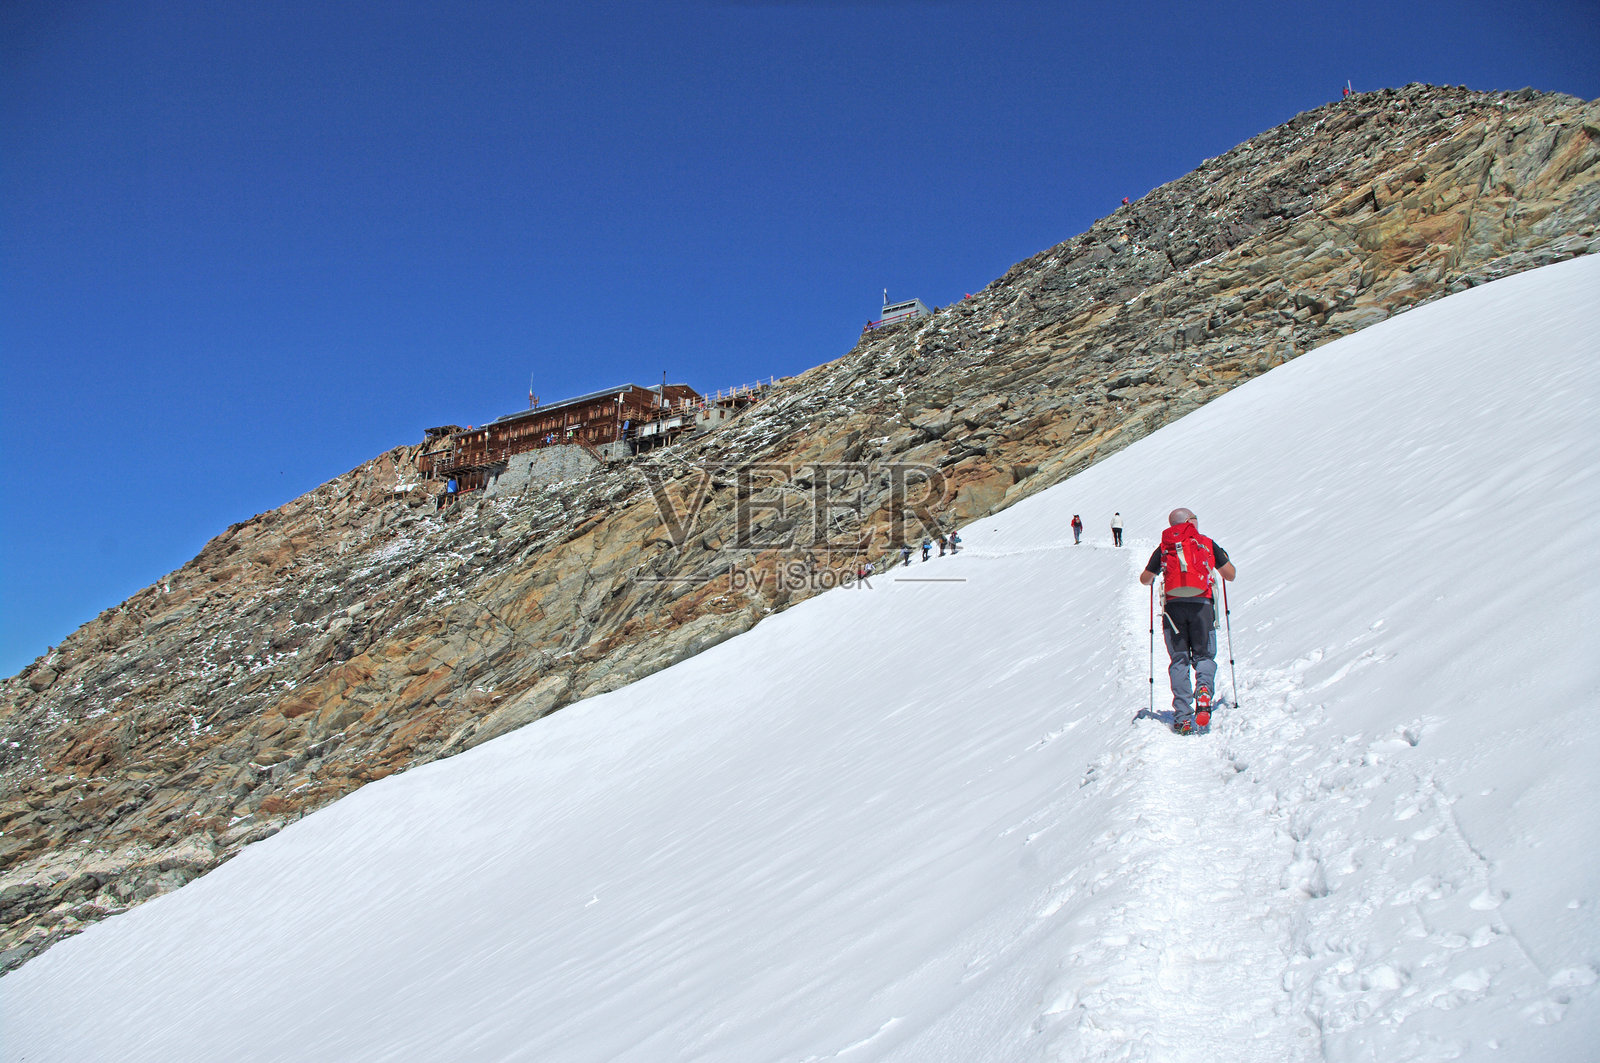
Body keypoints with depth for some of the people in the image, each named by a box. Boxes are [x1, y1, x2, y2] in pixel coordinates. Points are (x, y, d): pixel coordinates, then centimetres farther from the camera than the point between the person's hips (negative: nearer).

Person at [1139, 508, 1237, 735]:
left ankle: (1182, 717, -5)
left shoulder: (1164, 547, 13)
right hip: (1201, 605, -1)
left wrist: (1151, 579, 43)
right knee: (1204, 655, 12)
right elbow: (1231, 575, 16)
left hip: (1174, 605, 1)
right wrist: (1223, 558, 37)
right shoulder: (1207, 543, 12)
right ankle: (1204, 688, -22)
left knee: (1179, 660, 5)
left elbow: (1145, 578, 19)